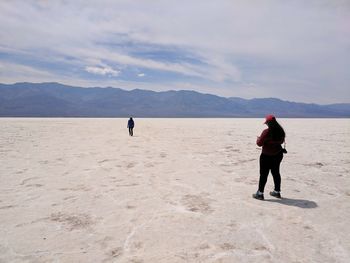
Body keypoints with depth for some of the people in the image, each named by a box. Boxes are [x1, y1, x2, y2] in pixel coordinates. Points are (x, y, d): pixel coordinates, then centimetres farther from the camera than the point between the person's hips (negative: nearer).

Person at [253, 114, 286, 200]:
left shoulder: (266, 132, -21)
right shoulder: (281, 131, 1)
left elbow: (259, 143, -15)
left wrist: (258, 138, 5)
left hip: (266, 156, -6)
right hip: (278, 154, 7)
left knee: (263, 174, 2)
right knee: (276, 173, 18)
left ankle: (260, 193, 8)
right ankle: (277, 192, 29)